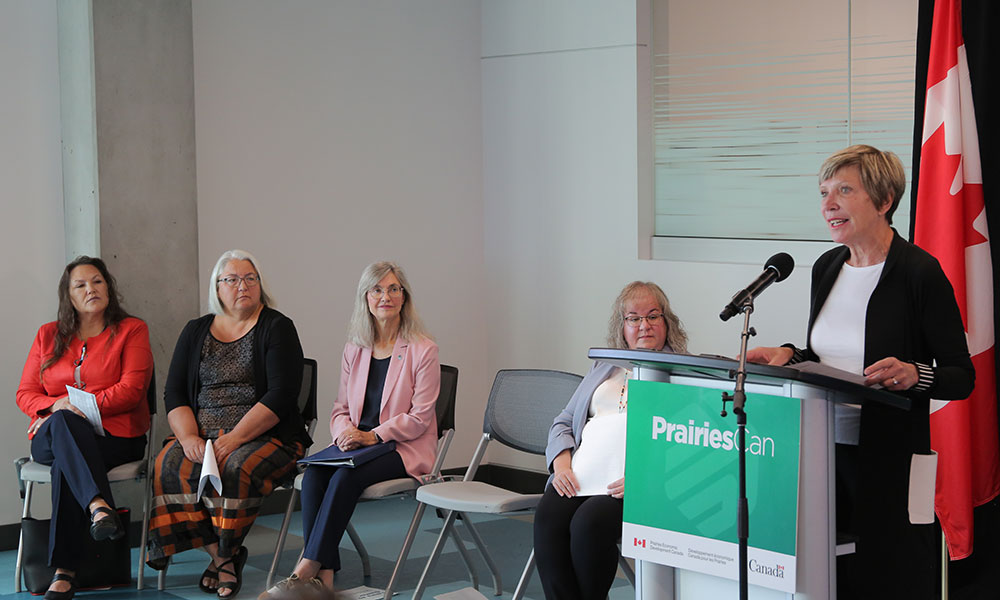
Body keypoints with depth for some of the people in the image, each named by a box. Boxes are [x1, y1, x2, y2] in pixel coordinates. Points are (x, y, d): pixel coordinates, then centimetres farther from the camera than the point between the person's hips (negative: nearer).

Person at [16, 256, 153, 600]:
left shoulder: (131, 330, 7)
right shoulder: (48, 336, 18)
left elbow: (131, 390, -6)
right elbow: (25, 394, 12)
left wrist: (76, 404, -14)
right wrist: (57, 407, -12)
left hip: (116, 436, -2)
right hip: (52, 436, 2)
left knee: (64, 465, -35)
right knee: (61, 423, -36)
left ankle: (64, 572, -41)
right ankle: (100, 506, -58)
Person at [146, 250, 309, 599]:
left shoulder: (277, 328, 1)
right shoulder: (196, 331, 16)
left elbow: (281, 396, -10)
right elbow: (174, 394, 10)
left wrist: (234, 439, -20)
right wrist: (188, 437, -10)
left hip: (263, 436, -4)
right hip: (201, 436, 4)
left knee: (236, 468, -35)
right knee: (169, 466, -27)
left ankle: (225, 553, -12)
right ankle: (222, 557, -19)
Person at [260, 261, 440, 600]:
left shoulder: (423, 349, -4)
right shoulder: (355, 348, 12)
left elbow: (419, 417, -8)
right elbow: (341, 407, 16)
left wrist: (373, 436, -17)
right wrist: (344, 433, -7)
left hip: (404, 446, -5)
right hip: (356, 441, 5)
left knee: (345, 477, -32)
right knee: (313, 475, -26)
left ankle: (305, 570, -29)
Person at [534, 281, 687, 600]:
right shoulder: (605, 367, 28)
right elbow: (564, 422, 26)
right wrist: (561, 463, 4)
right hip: (581, 474, 5)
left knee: (590, 521, -32)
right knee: (548, 515, -26)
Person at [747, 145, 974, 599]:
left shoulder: (919, 272, -9)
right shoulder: (826, 267, 11)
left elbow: (961, 377, -8)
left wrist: (913, 374, -26)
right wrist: (788, 355, 3)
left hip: (890, 457, -6)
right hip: (824, 450, 6)